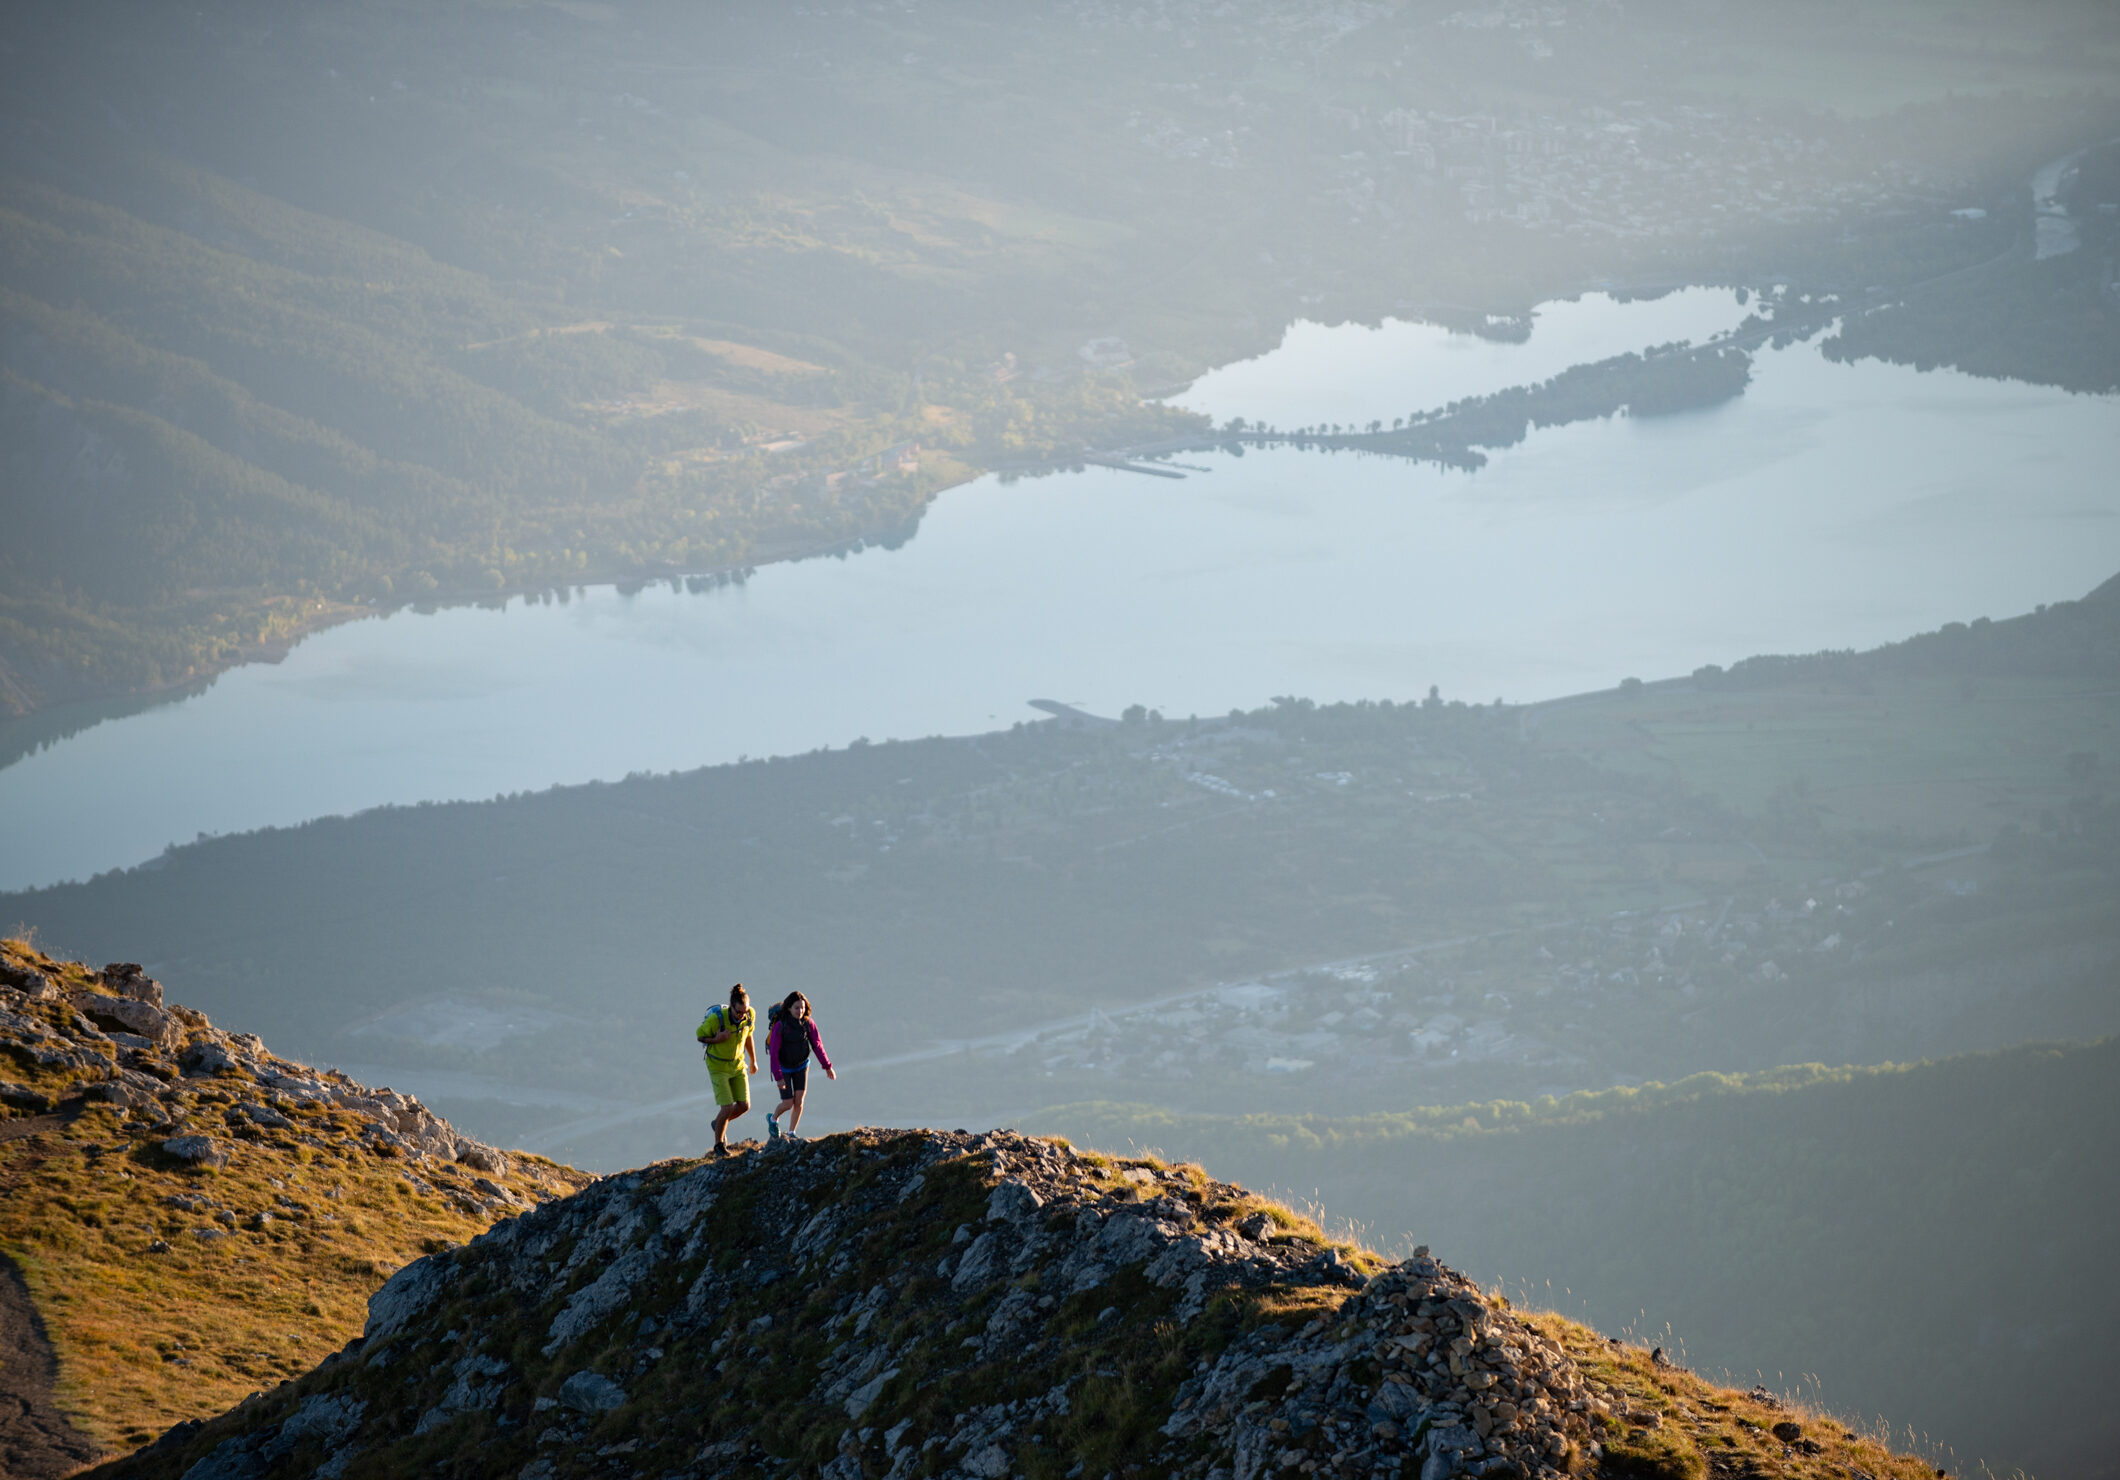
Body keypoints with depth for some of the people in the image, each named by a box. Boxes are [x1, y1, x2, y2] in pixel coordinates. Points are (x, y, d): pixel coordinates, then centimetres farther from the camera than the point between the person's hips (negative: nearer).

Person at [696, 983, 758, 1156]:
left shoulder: (750, 1016, -13)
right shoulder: (716, 1019, -28)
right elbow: (700, 1036, -11)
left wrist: (753, 1060, 16)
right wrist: (717, 1040, -30)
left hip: (738, 1064, 5)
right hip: (718, 1067, -5)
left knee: (744, 1105, 1)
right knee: (728, 1108, -10)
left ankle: (719, 1123, 32)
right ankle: (718, 1144, 14)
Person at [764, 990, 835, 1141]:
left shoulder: (808, 1023, -15)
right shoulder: (780, 1026, -27)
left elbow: (817, 1045, -5)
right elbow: (773, 1053, -25)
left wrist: (827, 1066, -5)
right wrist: (778, 1077, -27)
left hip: (801, 1066, 3)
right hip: (783, 1067, -3)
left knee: (799, 1100, -3)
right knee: (788, 1103, -3)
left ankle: (791, 1133, 12)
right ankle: (773, 1119, 29)